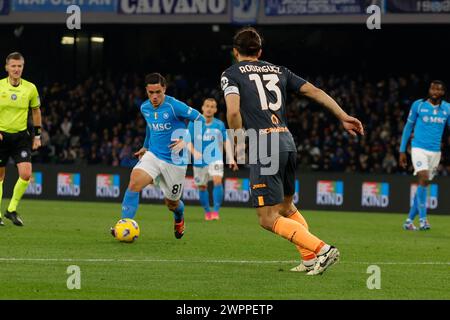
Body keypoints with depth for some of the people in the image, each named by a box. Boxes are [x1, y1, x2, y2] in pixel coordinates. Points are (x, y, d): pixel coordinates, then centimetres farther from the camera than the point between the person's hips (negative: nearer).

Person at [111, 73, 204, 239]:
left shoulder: (174, 106, -19)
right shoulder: (145, 108, 2)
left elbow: (200, 120, -14)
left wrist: (185, 141, -23)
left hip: (174, 161, -4)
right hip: (153, 155, 4)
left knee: (172, 203, 11)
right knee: (134, 182, -25)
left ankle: (179, 219, 49)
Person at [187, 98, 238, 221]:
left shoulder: (219, 124, 1)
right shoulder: (194, 123, -2)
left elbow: (226, 142, 9)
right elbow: (189, 142, -2)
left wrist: (231, 159, 0)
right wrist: (194, 152, -22)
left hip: (215, 159, -1)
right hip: (199, 161, 1)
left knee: (217, 181, -24)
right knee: (202, 187, 9)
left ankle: (216, 211, -19)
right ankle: (207, 211, 31)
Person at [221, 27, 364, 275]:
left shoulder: (231, 74, 4)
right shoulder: (278, 70, 20)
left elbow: (233, 111, -12)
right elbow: (314, 91, 14)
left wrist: (237, 143, 0)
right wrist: (343, 116, 14)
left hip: (263, 145, -7)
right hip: (287, 141, 7)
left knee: (268, 220, -4)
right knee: (286, 207, 27)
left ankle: (322, 250, -16)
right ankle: (310, 259, 21)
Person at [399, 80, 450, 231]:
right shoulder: (418, 105, -1)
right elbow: (408, 127, 6)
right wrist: (402, 151, 4)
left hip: (435, 151, 4)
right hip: (419, 148, -4)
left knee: (424, 184, 6)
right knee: (423, 178, -20)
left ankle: (409, 220, 17)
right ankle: (422, 219, -20)